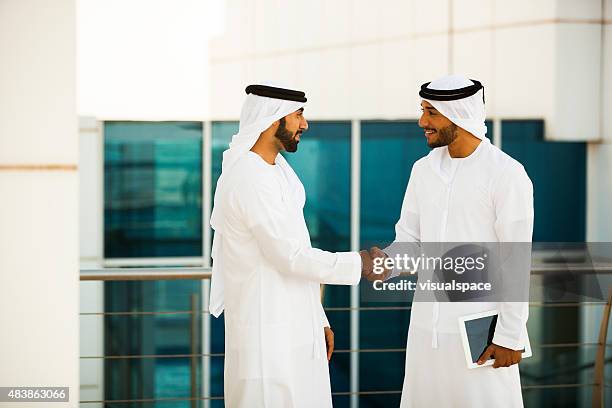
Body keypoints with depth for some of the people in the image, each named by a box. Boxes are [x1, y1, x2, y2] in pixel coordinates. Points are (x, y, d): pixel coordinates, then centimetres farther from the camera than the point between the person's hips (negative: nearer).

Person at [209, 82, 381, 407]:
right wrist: (357, 264, -11)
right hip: (267, 334, -9)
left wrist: (319, 319, 17)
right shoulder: (249, 178, -18)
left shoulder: (278, 170, 13)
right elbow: (289, 255, -20)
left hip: (295, 327, 9)